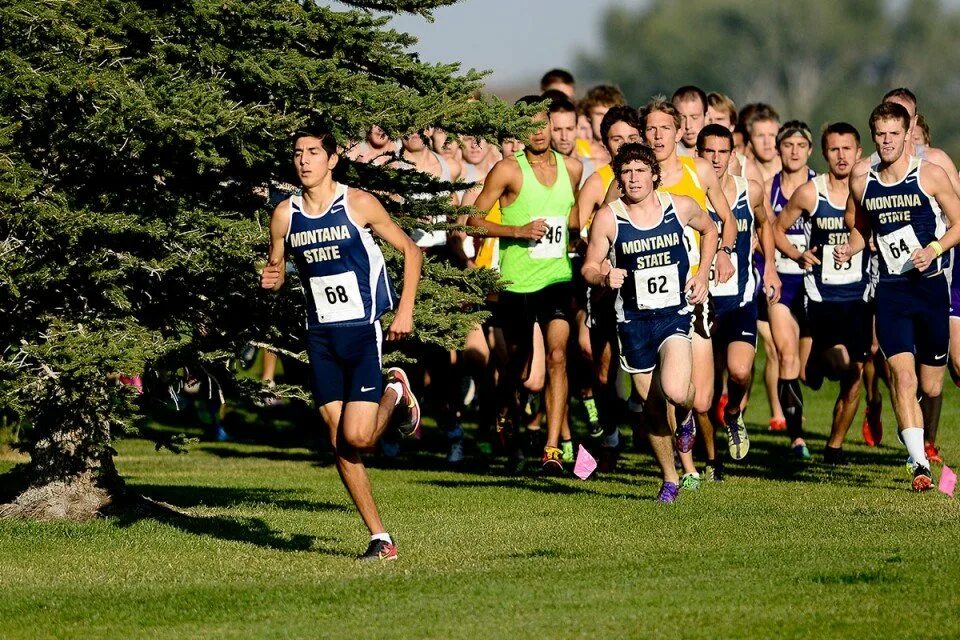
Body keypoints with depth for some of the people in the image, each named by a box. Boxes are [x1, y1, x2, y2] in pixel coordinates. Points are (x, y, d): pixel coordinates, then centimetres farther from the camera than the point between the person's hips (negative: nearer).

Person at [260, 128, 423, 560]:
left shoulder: (358, 205, -7)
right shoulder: (285, 215, 4)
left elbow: (411, 251, 0)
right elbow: (276, 268, 16)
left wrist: (405, 311, -6)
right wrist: (271, 279, -9)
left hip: (363, 330, -4)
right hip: (320, 335, 4)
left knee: (357, 438, -14)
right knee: (339, 444, 0)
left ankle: (396, 392, 18)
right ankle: (380, 538, 8)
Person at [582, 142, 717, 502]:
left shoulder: (681, 207, -3)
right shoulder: (608, 218, -7)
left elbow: (709, 231, 18)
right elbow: (589, 269, 0)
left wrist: (702, 276, 7)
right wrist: (604, 277, -23)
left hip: (675, 315, -1)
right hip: (633, 320, 1)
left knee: (675, 392, -22)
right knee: (652, 408, 5)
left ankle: (686, 412, 16)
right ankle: (670, 479, 24)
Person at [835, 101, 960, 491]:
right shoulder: (862, 184, 6)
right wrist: (850, 248, -2)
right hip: (891, 290, 1)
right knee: (902, 377, -17)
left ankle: (924, 440, 39)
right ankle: (919, 464, -19)